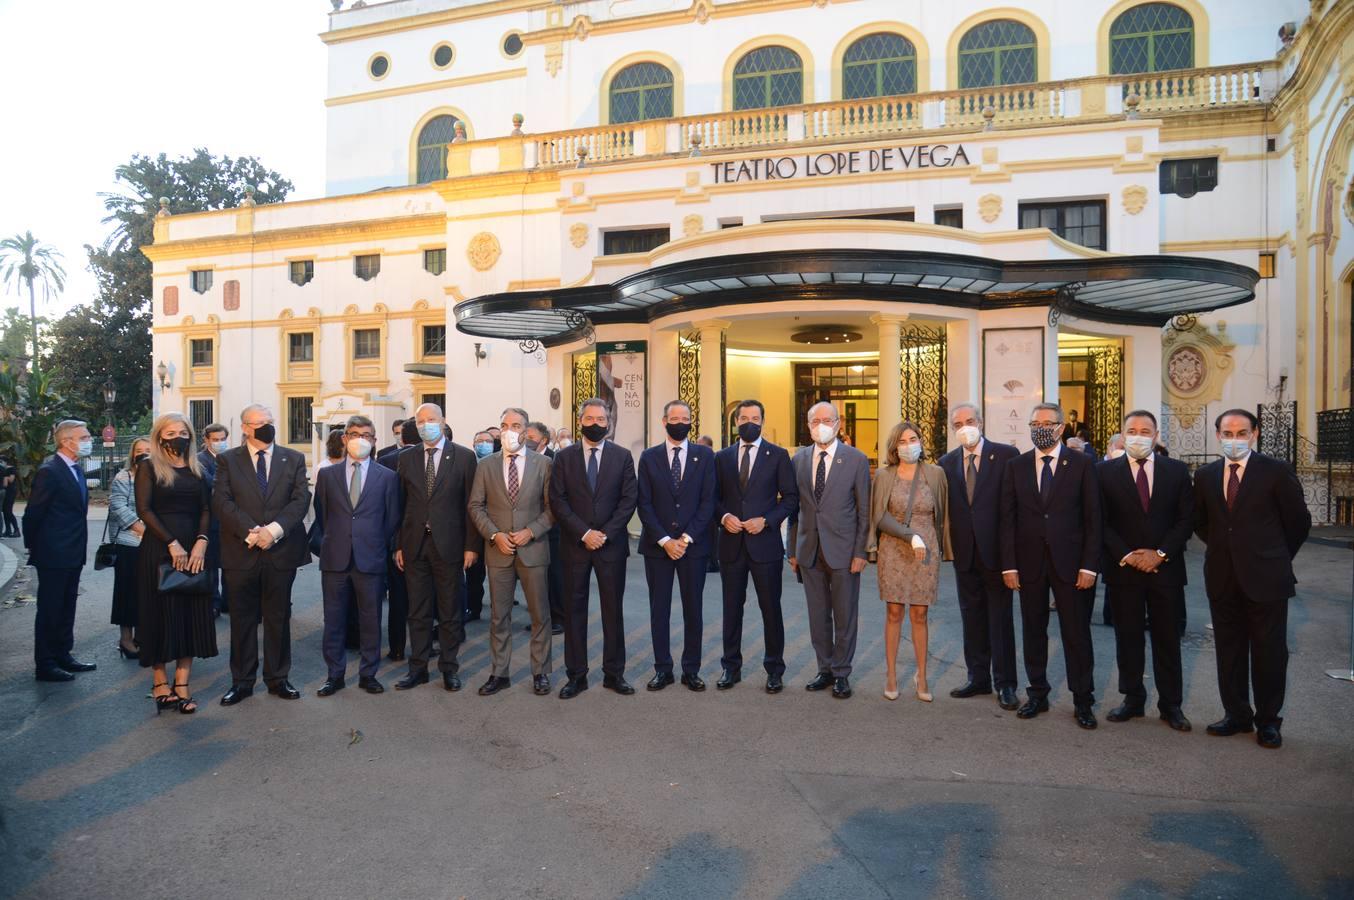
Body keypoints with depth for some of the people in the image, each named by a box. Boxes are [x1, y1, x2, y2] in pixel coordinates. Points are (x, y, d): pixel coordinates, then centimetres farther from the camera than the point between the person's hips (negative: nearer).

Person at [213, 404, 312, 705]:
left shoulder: (293, 459, 7)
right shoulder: (227, 460, 5)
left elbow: (301, 499, -2)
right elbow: (222, 501, -5)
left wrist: (274, 529, -16)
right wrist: (251, 532, -17)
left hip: (282, 550, 1)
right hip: (241, 552, -1)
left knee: (279, 618, 9)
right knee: (242, 620, 8)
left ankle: (277, 678, 21)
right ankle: (242, 681, 20)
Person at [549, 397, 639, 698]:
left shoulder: (622, 456, 4)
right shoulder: (564, 457, 4)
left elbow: (629, 499, -1)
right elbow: (557, 501, -2)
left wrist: (605, 533, -11)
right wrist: (584, 533, -12)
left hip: (612, 544, 0)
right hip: (575, 544, 1)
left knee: (613, 609, 6)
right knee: (574, 610, 6)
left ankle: (614, 673, 17)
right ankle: (576, 675, 16)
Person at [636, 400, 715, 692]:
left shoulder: (705, 455, 2)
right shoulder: (649, 457, 3)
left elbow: (708, 501, -3)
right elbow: (644, 504, -1)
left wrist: (686, 538, -10)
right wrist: (664, 540, -10)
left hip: (693, 545, 0)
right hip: (657, 545, 0)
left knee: (693, 609, 7)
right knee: (659, 610, 6)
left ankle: (691, 669, 18)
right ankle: (662, 669, 18)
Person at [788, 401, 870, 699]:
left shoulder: (856, 459, -4)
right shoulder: (799, 459, 6)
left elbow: (864, 510, -3)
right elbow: (794, 507, 9)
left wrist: (860, 552, -8)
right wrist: (793, 550, 7)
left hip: (843, 549, -3)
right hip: (809, 550, 3)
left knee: (845, 616, 7)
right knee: (818, 616, 12)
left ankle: (842, 674, 20)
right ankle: (825, 670, 26)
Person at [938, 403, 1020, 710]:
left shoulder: (1006, 455, -5)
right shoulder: (947, 462, 6)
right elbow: (946, 507, 5)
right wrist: (952, 545, -3)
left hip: (996, 550, -4)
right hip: (965, 553, 4)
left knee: (1001, 618, 4)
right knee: (972, 618, 13)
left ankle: (1005, 684, 15)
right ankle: (978, 678, 25)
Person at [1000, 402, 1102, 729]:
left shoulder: (1082, 464, 0)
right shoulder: (1016, 466, 5)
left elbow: (1093, 518, -2)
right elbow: (1008, 518, 3)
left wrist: (1089, 565, -8)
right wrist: (1008, 565, -2)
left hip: (1070, 562, -2)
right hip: (1029, 563, 2)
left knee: (1077, 633, 5)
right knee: (1033, 631, 11)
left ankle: (1082, 702, 19)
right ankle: (1037, 695, 24)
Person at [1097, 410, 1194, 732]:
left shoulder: (1177, 470, 5)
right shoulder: (1105, 471, 0)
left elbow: (1186, 518, 1)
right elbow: (1102, 522, -2)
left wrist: (1160, 554, -9)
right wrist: (1126, 556, -11)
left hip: (1166, 568, 1)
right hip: (1123, 569, -1)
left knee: (1167, 639, 8)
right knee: (1128, 638, 8)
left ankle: (1171, 704, 20)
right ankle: (1132, 699, 20)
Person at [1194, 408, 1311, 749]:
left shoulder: (1276, 471, -6)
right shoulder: (1205, 475, 4)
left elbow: (1299, 521, 2)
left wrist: (1277, 558, 9)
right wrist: (1223, 548, 13)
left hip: (1266, 578, -3)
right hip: (1223, 578, 3)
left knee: (1270, 653, 6)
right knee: (1229, 651, 11)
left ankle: (1268, 721, 21)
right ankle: (1237, 715, 24)